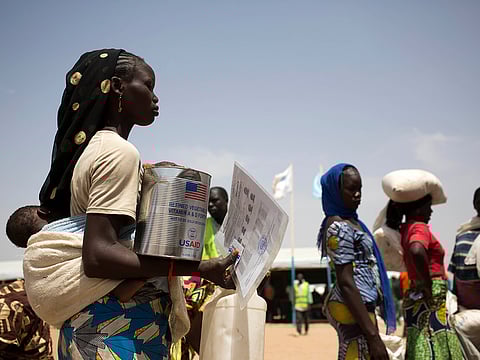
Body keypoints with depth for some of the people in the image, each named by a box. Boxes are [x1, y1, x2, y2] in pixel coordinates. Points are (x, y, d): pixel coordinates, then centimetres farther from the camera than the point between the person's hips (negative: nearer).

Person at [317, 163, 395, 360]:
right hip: (353, 309, -10)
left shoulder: (349, 221, 14)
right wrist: (372, 335, -23)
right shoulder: (340, 227, -16)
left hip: (360, 306, 10)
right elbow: (346, 283, -21)